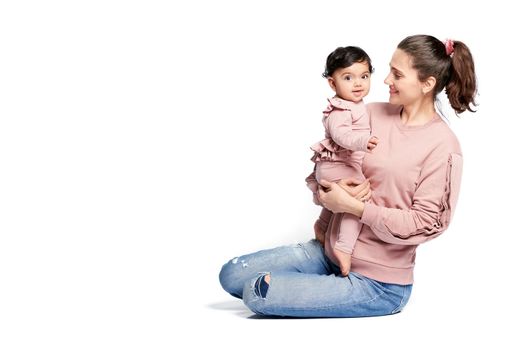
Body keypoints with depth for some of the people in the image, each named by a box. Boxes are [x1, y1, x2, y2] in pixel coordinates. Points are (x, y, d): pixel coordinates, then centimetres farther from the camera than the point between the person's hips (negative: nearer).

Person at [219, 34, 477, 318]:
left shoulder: (443, 146, -13)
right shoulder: (373, 114, 4)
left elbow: (424, 223, -16)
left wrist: (353, 206, -18)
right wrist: (337, 189, -13)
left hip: (379, 282, -6)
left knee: (257, 293, -18)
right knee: (231, 275, -3)